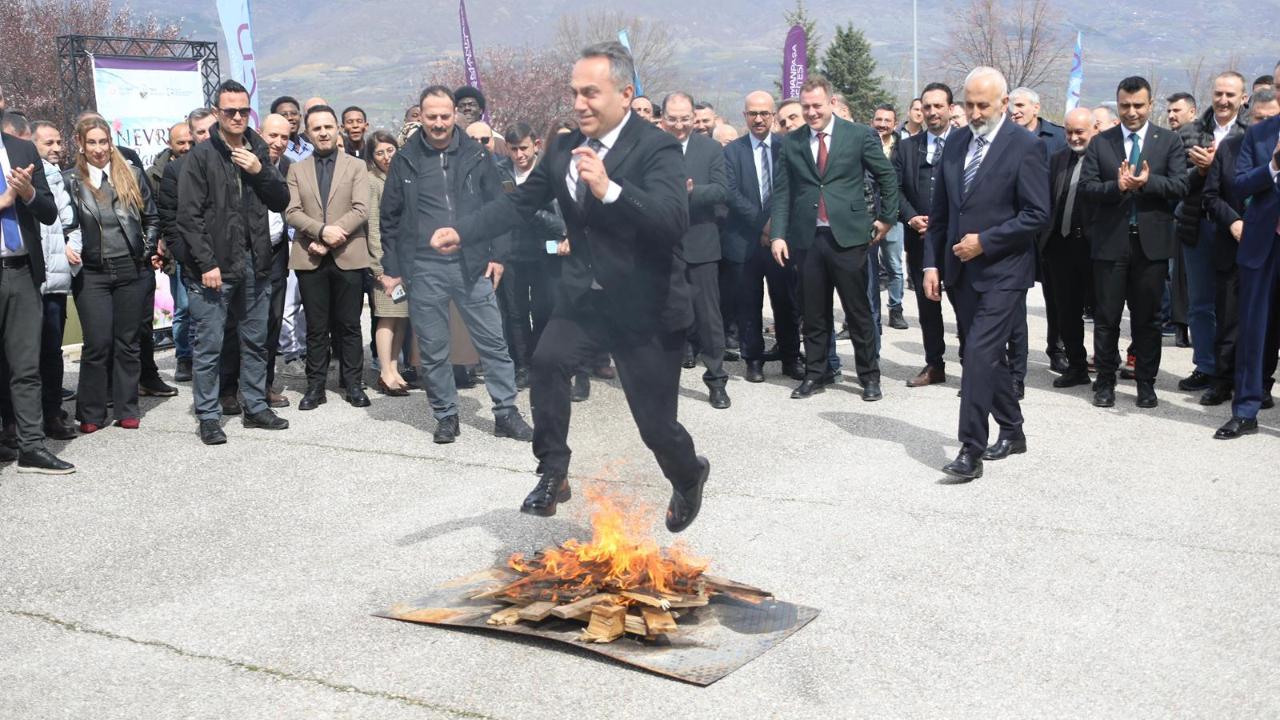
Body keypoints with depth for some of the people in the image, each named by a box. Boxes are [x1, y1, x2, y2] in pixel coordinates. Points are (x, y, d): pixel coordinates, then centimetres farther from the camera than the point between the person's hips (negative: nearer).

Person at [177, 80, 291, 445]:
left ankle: (256, 407, 24)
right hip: (213, 266, -5)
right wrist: (207, 263, -16)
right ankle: (208, 416, 9)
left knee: (256, 341, 13)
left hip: (254, 264, 5)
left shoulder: (259, 152, 10)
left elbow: (282, 202, 9)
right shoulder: (201, 156, -5)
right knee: (209, 345, 0)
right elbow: (189, 215, -10)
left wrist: (261, 172, -8)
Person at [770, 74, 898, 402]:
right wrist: (778, 234, -3)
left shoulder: (859, 135, -1)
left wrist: (887, 218, 7)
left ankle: (869, 376, 15)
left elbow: (887, 176, 8)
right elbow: (782, 192, 5)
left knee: (859, 312, 4)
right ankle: (815, 373, 22)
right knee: (814, 313, 10)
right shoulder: (791, 142, 6)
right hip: (807, 239, 2)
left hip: (848, 237, -2)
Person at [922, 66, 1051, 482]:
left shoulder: (1026, 147, -8)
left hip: (1002, 272, -6)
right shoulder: (955, 143, 10)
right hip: (961, 271, 7)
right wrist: (932, 263, 7)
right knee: (988, 355, 15)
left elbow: (1038, 215, -12)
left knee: (980, 356, -13)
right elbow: (941, 211, 13)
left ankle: (971, 451, -8)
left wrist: (984, 241, -16)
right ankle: (1011, 432, 30)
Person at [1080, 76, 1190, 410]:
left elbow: (1180, 186, -6)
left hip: (1152, 241, 0)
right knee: (1106, 316, 5)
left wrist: (1147, 182, -22)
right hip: (1110, 241, 0)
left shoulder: (1170, 141, 4)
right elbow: (1086, 187, -3)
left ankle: (1146, 383, 19)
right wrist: (1117, 186, -20)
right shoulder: (1100, 142, 6)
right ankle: (1105, 382, 17)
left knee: (1147, 317, 8)